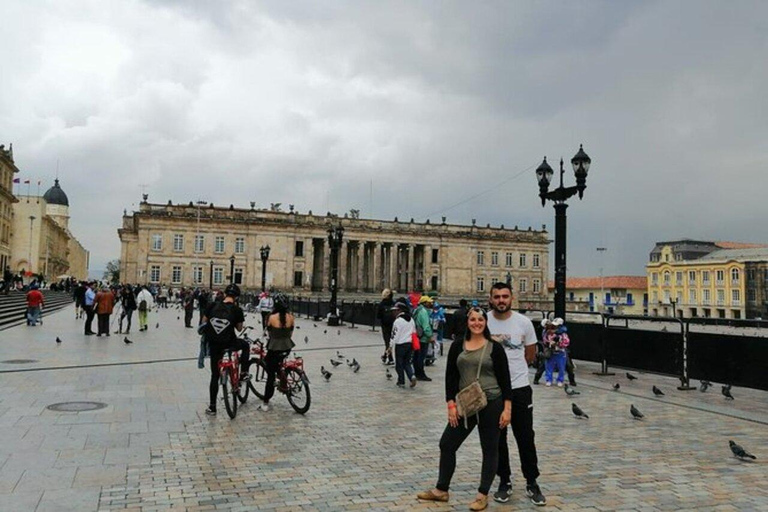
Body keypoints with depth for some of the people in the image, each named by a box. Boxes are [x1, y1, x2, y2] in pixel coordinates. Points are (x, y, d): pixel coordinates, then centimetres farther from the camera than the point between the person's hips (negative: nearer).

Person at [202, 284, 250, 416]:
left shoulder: (213, 305, 1)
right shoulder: (236, 310, -7)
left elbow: (204, 322, 8)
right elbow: (239, 328, 5)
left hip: (213, 344, 3)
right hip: (228, 343, -3)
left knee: (215, 375, 14)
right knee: (245, 345, 30)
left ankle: (212, 407, 16)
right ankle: (243, 374, 22)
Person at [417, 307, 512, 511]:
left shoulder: (494, 348, -4)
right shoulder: (457, 346, 3)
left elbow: (505, 379, -4)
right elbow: (450, 377, 4)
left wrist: (507, 408, -8)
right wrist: (451, 404, -3)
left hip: (491, 404, -3)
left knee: (489, 449, 7)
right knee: (447, 444, 8)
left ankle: (482, 495, 22)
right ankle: (441, 490, 25)